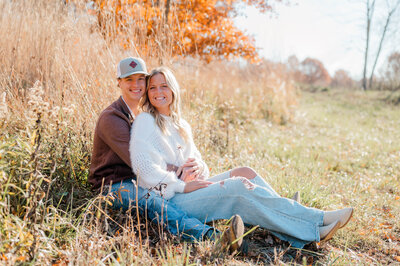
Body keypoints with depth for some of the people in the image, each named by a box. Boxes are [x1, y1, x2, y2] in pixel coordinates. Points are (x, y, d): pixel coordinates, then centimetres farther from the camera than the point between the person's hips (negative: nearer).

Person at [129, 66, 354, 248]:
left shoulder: (182, 125, 19)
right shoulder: (145, 122, -4)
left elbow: (198, 160, 18)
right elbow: (143, 167, -15)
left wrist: (198, 166, -7)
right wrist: (183, 185, -19)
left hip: (189, 187, 7)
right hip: (170, 198, -7)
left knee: (245, 173, -12)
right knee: (239, 186, -23)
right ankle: (315, 223, -22)